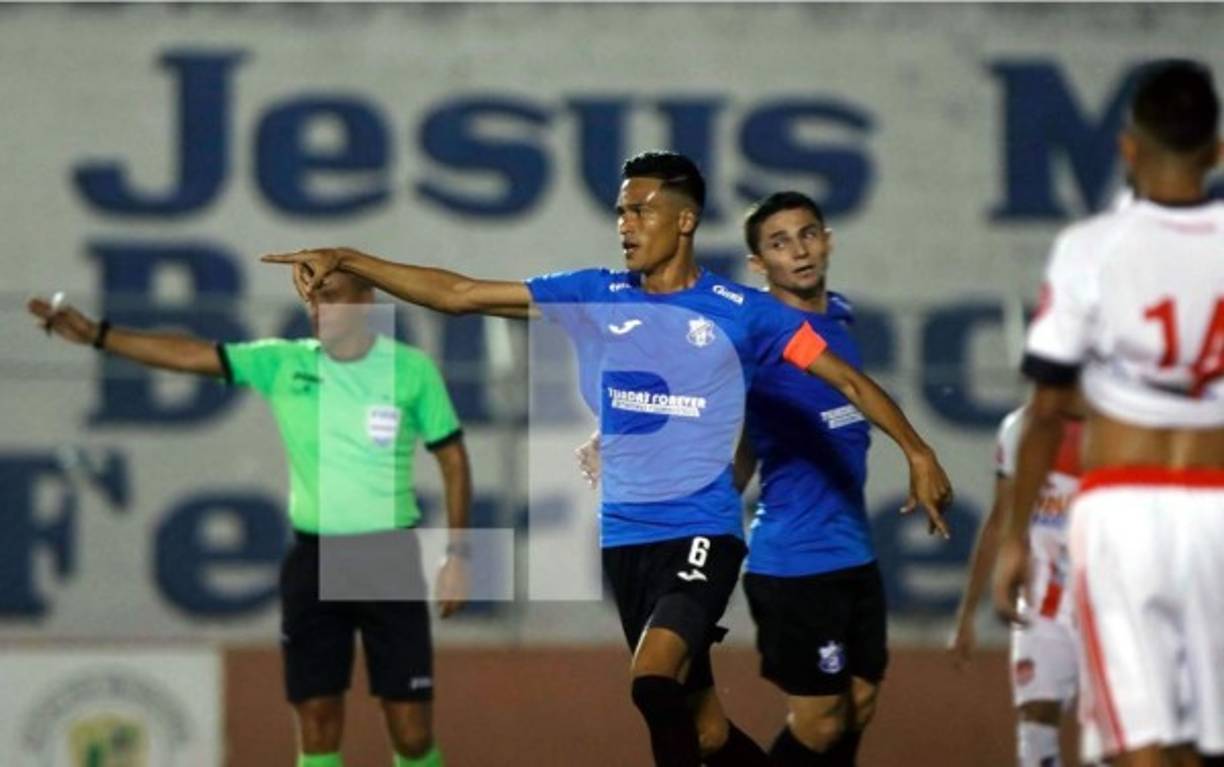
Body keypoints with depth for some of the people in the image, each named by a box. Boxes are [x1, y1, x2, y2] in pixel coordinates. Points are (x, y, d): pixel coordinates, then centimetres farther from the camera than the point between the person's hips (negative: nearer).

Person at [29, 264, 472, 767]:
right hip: (313, 561, 2)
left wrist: (456, 555, -2)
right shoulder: (283, 364, 2)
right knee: (317, 722, 0)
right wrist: (97, 334, -9)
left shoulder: (411, 369, -3)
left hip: (390, 560, -2)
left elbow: (453, 460, 3)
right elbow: (190, 355, -2)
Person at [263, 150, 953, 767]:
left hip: (702, 532, -4)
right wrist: (347, 261, -2)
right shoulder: (593, 298, 6)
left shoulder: (740, 312, -1)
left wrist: (918, 453, -5)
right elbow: (459, 294, 5)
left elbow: (849, 380, 4)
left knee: (654, 681, -27)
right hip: (623, 535, 4)